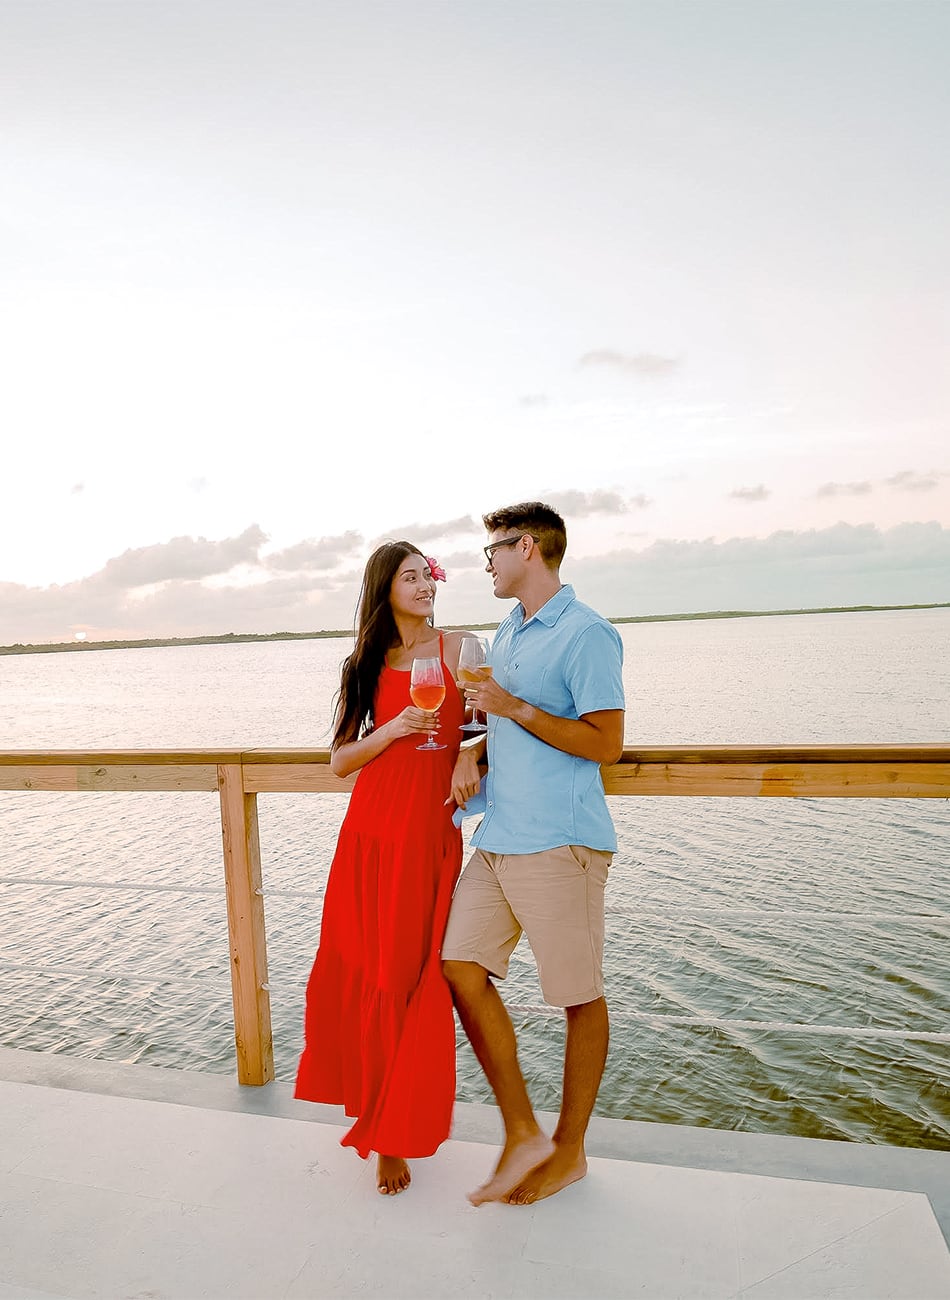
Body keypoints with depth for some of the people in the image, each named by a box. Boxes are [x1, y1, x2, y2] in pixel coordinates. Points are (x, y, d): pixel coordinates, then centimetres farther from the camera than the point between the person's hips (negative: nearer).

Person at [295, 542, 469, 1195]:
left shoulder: (455, 647, 4)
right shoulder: (368, 664, 9)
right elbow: (340, 760, 7)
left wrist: (467, 756, -13)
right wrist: (393, 729, -9)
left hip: (432, 829, -2)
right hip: (372, 828, 2)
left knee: (412, 976, 3)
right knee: (361, 968, 7)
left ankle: (398, 1129, 23)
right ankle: (373, 1099, 34)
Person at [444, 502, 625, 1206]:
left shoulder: (588, 634, -10)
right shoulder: (508, 634, 18)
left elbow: (605, 744, -15)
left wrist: (513, 706, -16)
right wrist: (470, 752, 7)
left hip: (560, 841, -8)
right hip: (498, 837, 8)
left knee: (579, 996, 6)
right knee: (461, 966, 2)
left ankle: (570, 1150, 25)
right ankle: (523, 1134, 15)